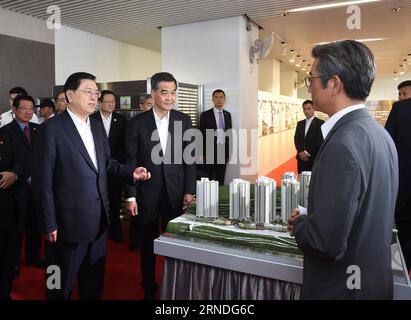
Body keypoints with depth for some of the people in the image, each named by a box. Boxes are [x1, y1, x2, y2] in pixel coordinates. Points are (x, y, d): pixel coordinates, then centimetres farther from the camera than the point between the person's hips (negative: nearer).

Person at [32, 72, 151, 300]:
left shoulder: (97, 126, 9)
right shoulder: (51, 129, -12)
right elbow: (43, 181, -13)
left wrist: (131, 174, -4)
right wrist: (49, 224, -13)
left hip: (99, 219, 7)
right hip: (69, 221, -6)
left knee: (94, 279, 22)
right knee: (62, 284, 14)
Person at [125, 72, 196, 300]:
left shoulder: (184, 120, 1)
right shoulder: (137, 123, -4)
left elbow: (189, 158, 2)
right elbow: (130, 162, -3)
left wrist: (189, 191, -1)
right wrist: (130, 196, -6)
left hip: (175, 193, 1)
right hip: (147, 194, -1)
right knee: (147, 244, 13)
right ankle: (149, 288, 33)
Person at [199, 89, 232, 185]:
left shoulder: (227, 114, 11)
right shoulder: (205, 115, -4)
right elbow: (202, 135, -4)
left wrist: (230, 151, 11)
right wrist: (201, 153, -8)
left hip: (224, 150, 4)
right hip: (211, 150, -4)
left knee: (221, 177, 10)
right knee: (209, 178, 1)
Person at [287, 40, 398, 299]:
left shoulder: (343, 144, -27)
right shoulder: (379, 133, 2)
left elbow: (326, 242, -29)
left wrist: (298, 223, -10)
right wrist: (311, 219, 7)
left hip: (341, 287, -8)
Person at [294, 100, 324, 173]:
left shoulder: (320, 123, -3)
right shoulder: (300, 124, 15)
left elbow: (319, 141, -11)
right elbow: (296, 139, 8)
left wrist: (307, 152, -14)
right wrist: (301, 152, -8)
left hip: (314, 159, -5)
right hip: (301, 158, 5)